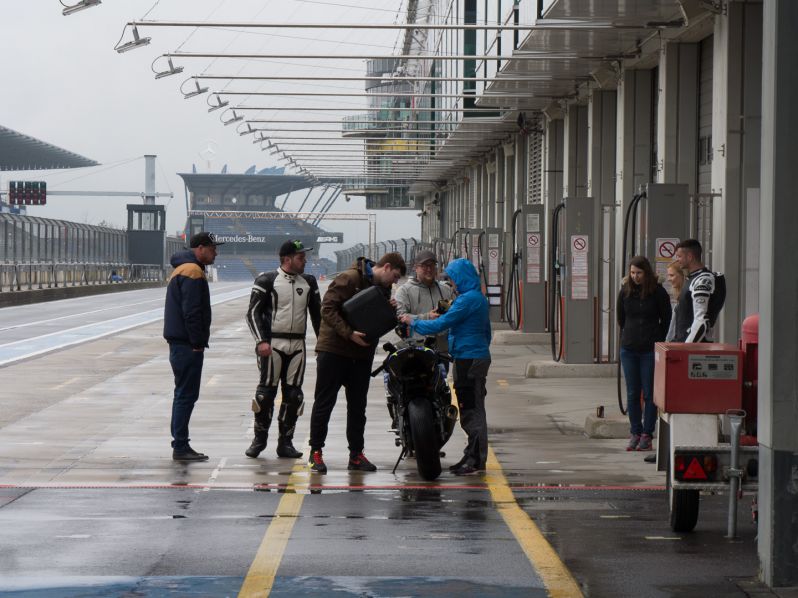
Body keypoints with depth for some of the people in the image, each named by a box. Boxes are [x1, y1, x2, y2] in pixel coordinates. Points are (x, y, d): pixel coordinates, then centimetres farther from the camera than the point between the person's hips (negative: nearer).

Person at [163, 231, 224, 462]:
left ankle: (180, 445, 18)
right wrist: (197, 343, -17)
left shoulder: (181, 269, 19)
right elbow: (192, 312, -21)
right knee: (186, 395, -8)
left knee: (184, 394, 14)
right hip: (187, 345, -11)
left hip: (180, 344, 11)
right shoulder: (193, 272, -15)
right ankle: (180, 447, -6)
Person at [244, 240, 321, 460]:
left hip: (297, 345, 5)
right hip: (273, 344, -4)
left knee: (293, 395, 3)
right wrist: (261, 341, -16)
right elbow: (253, 312, -6)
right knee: (266, 392, -2)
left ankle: (285, 442, 12)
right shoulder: (267, 281, -4)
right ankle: (259, 439, 11)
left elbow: (317, 314, 18)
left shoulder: (309, 283, 11)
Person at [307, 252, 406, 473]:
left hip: (362, 354, 7)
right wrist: (349, 333, -24)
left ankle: (356, 454, 15)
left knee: (358, 406, 9)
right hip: (334, 349, -7)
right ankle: (316, 452, 6)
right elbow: (328, 309, -16)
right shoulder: (349, 279, -12)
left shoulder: (383, 288, 12)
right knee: (324, 403, -1)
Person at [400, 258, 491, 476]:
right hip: (479, 357, 10)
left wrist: (413, 322, -5)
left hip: (468, 359, -10)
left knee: (471, 409, -8)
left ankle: (475, 460, -8)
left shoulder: (467, 300, -16)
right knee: (471, 409, 13)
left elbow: (440, 325, -17)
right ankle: (473, 457, 18)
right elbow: (487, 331, 24)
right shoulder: (479, 298, 16)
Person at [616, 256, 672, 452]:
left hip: (651, 349, -3)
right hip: (629, 349, 3)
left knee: (649, 393, -1)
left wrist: (658, 341, 4)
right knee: (632, 393, 6)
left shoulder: (658, 292, -5)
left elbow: (667, 320, 2)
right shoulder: (625, 291, 4)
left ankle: (647, 434, 5)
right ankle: (635, 433, 14)